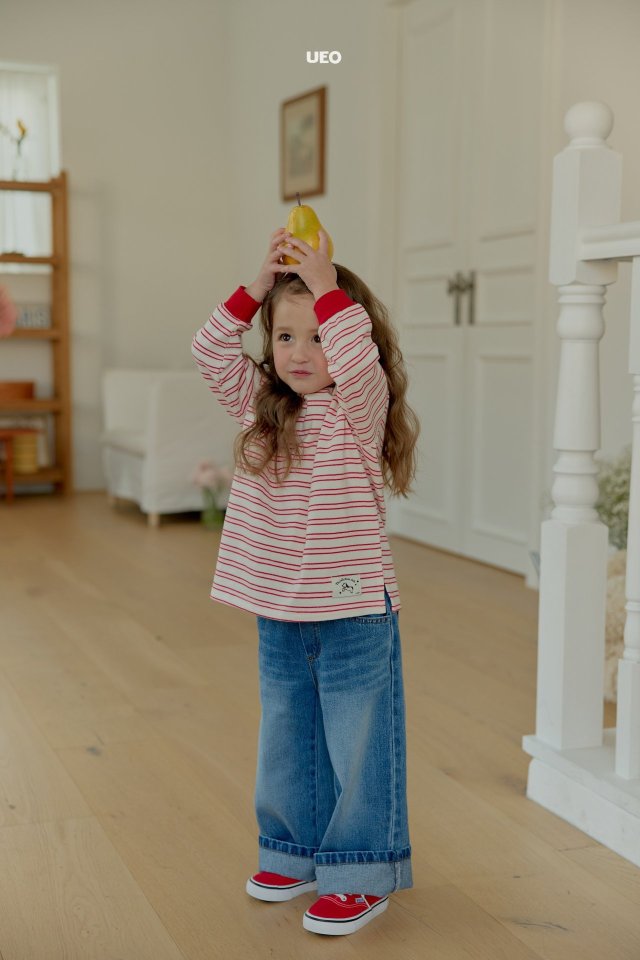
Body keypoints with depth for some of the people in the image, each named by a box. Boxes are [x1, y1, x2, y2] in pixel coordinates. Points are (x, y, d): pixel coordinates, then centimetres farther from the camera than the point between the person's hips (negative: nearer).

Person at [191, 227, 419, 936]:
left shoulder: (361, 406, -10)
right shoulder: (262, 403, 6)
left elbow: (357, 360, -31)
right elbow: (210, 351, 3)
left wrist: (325, 284, -24)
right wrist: (259, 285, -5)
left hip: (354, 615, -6)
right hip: (279, 617, 6)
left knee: (357, 747, 4)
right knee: (286, 743, 19)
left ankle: (361, 875, 17)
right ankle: (297, 852, 37)